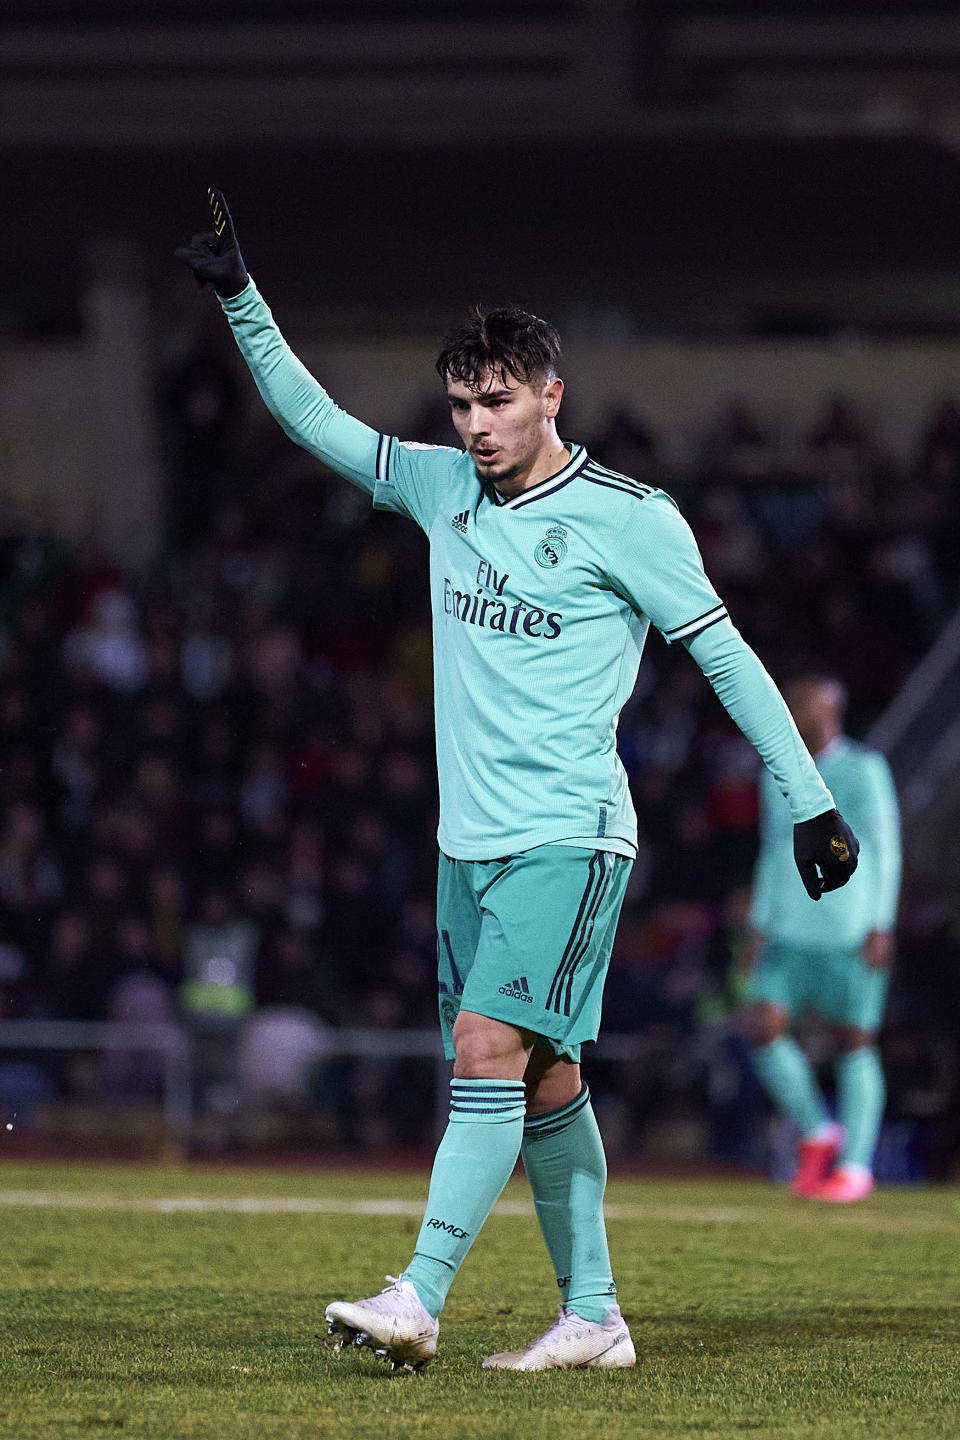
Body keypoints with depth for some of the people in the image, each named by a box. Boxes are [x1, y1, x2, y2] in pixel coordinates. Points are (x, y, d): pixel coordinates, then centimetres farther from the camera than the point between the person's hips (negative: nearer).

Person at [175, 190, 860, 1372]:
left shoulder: (628, 518, -6)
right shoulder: (444, 486, 10)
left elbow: (726, 655, -3)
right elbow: (315, 420, 17)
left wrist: (809, 799, -3)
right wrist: (240, 298, 8)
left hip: (568, 835, -6)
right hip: (472, 835, 6)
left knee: (492, 1043, -17)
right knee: (542, 1077, 8)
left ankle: (419, 1297, -24)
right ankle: (591, 1317, 13)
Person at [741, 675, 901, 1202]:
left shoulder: (863, 771, -2)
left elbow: (887, 851, -4)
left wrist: (881, 927, -10)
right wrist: (759, 926, 18)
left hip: (849, 935, -5)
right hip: (789, 932, 5)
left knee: (855, 1042, -2)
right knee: (765, 1028, -8)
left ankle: (855, 1164, 5)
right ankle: (818, 1134, 10)